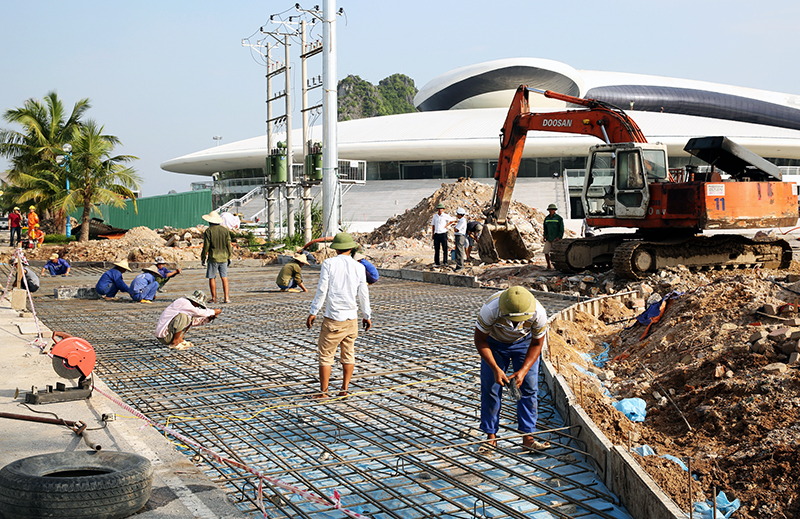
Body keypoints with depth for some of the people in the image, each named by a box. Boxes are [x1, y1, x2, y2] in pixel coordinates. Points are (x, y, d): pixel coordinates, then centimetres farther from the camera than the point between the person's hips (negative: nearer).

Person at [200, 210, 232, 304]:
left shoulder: (208, 231, -8)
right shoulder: (225, 230, 4)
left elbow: (206, 246, -8)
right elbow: (228, 245, 7)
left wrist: (203, 258, 1)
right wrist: (229, 257, 16)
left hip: (213, 258, -4)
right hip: (223, 258, 4)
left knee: (212, 278, 5)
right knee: (224, 277, 5)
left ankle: (214, 298, 7)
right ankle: (226, 298, -1)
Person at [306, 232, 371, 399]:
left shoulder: (329, 263, -6)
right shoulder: (358, 267, 2)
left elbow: (322, 290, -9)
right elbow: (363, 293, 6)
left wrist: (313, 312, -2)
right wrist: (366, 315, 17)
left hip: (333, 318, -4)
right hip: (352, 318, 4)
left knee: (325, 354, 3)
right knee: (348, 354, 14)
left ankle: (323, 391, 5)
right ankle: (344, 389, 16)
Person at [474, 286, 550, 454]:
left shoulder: (538, 313, -35)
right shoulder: (490, 309, -39)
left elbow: (537, 344, -17)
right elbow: (480, 340, -24)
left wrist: (523, 371, -27)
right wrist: (496, 369, -30)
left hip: (524, 342, 1)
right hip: (494, 342, -1)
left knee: (529, 387, -7)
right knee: (490, 388, -5)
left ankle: (528, 437, -1)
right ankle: (491, 437, 6)